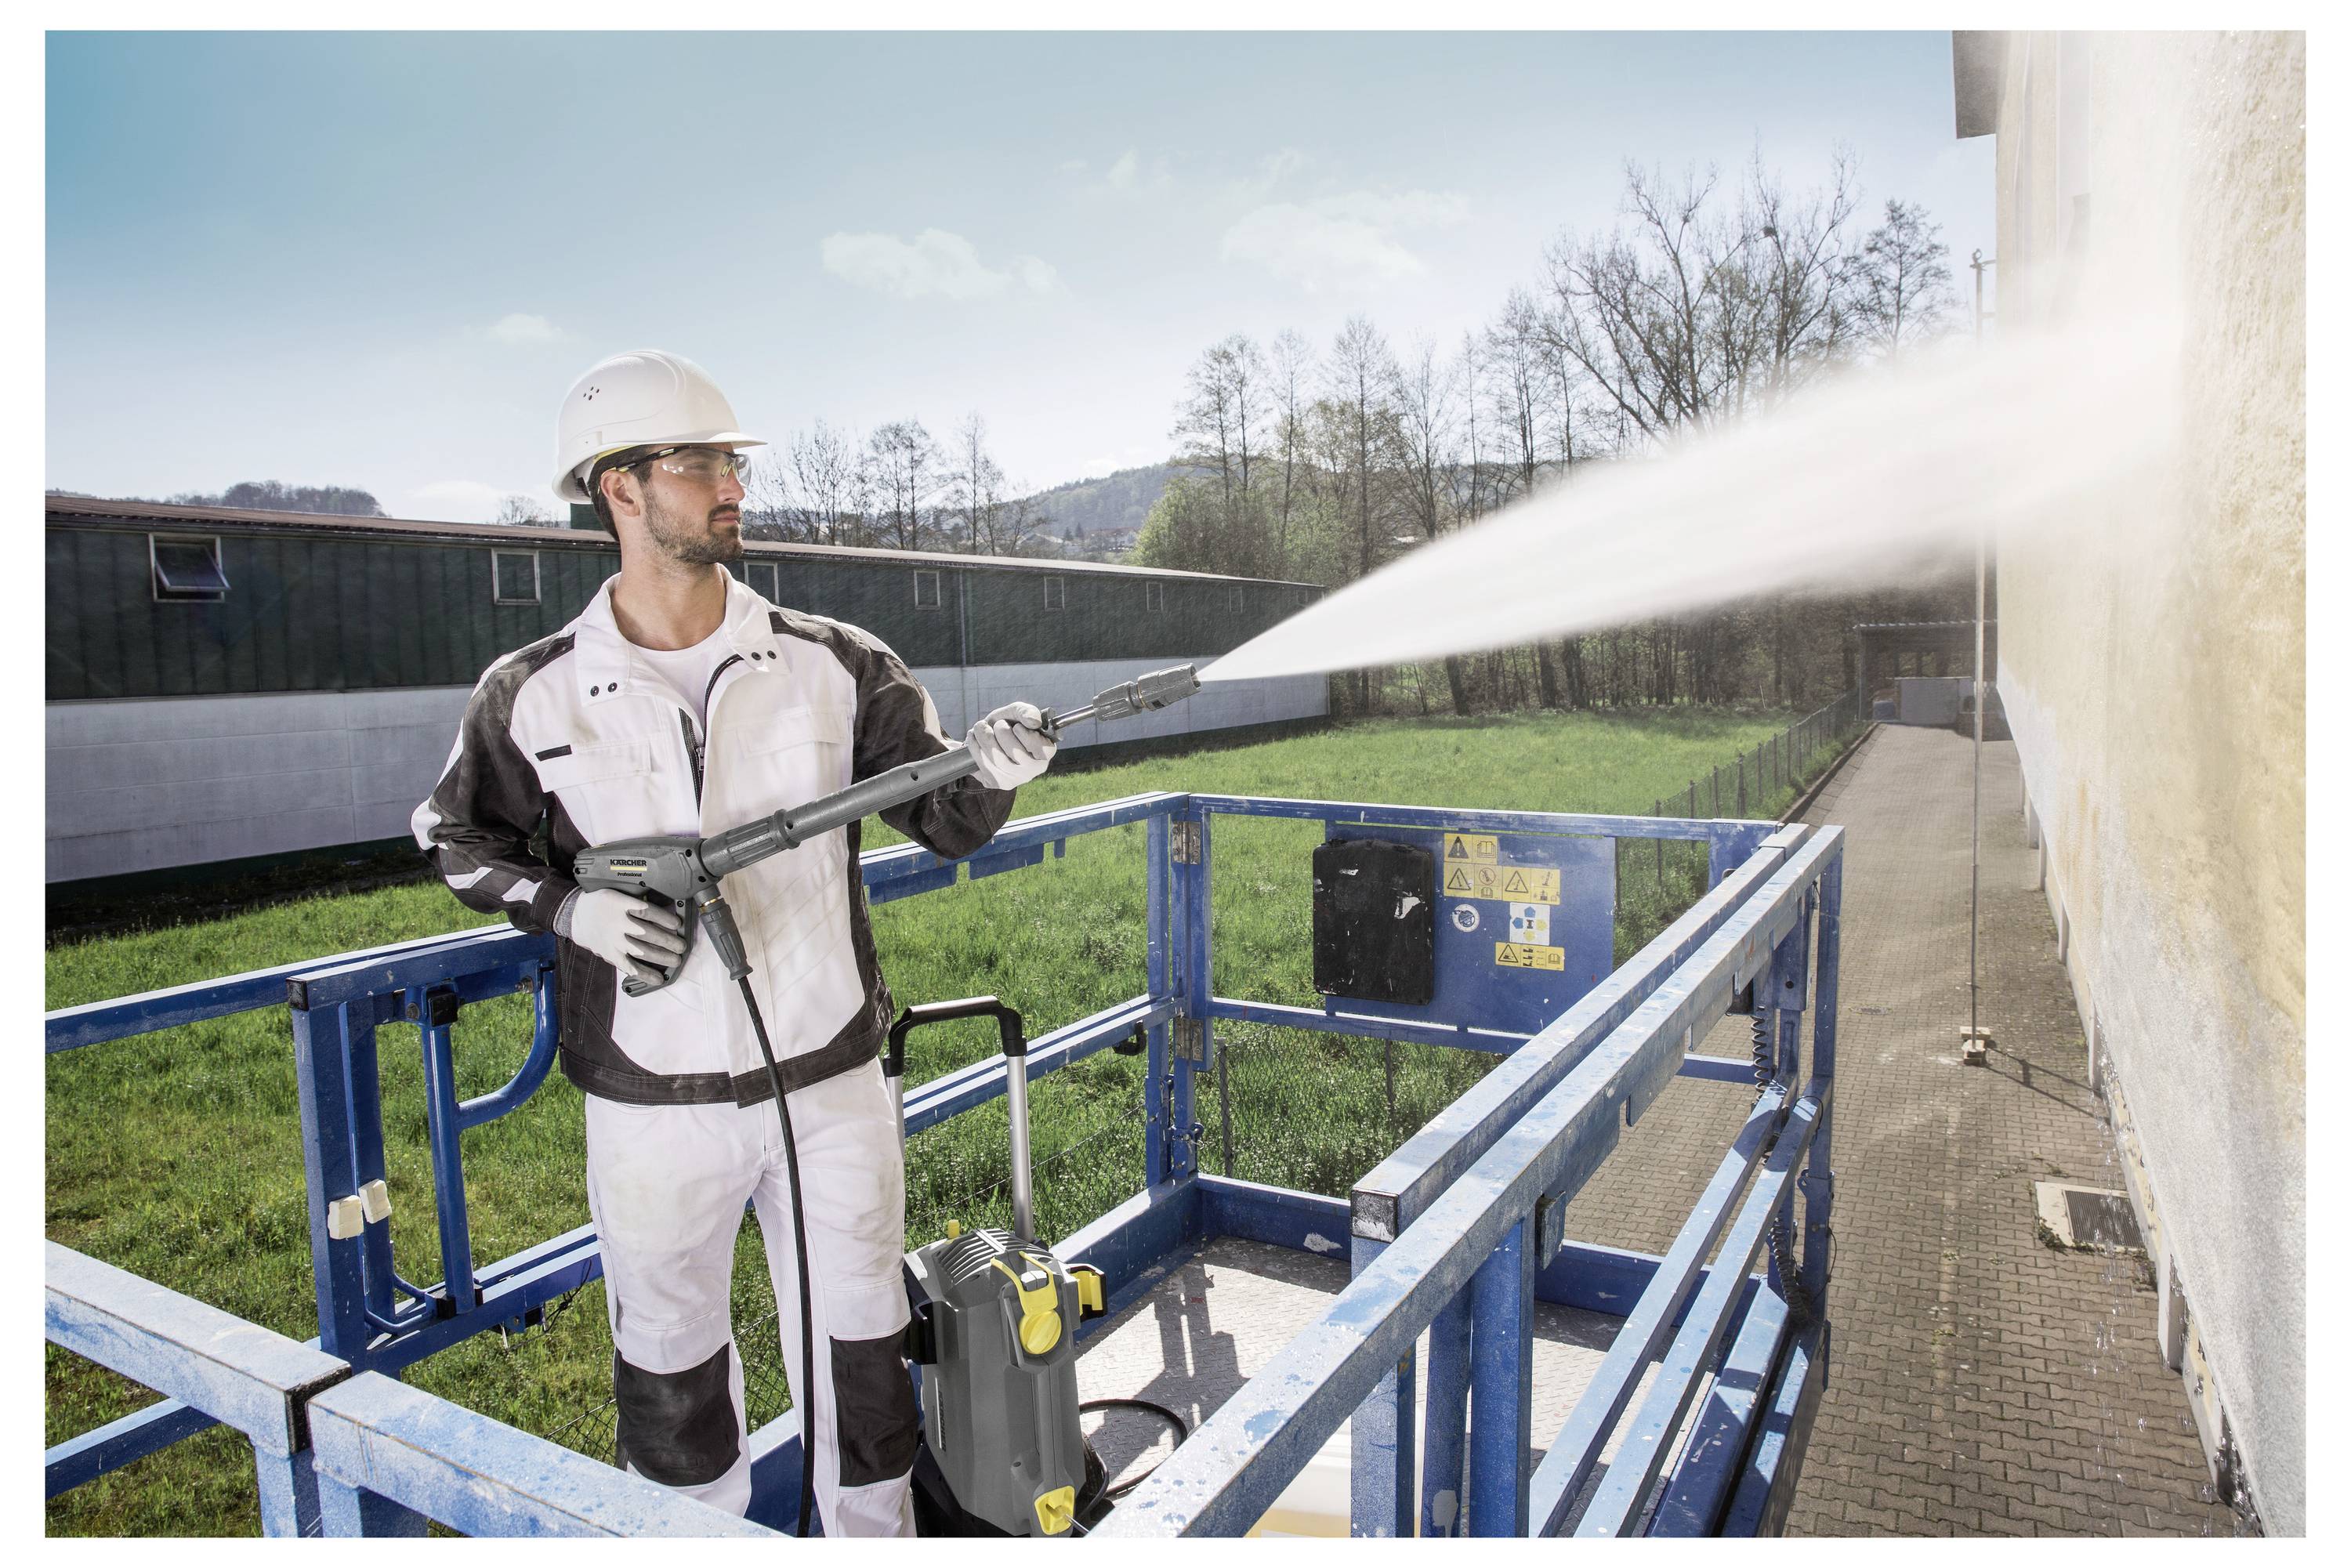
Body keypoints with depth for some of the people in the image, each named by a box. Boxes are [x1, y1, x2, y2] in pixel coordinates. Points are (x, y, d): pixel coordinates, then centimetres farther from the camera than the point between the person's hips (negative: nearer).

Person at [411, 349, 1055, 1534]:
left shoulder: (831, 666, -4)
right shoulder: (532, 698, -5)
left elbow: (943, 824, 0)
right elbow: (456, 838, 10)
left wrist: (992, 777, -23)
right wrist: (575, 911, -9)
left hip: (830, 1082, 1)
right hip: (654, 1109, 0)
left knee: (858, 1360, 16)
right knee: (669, 1371, 19)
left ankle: (876, 1533, 40)